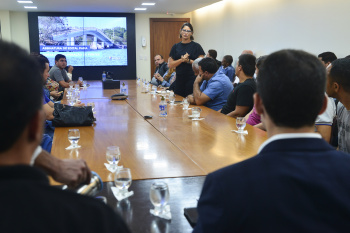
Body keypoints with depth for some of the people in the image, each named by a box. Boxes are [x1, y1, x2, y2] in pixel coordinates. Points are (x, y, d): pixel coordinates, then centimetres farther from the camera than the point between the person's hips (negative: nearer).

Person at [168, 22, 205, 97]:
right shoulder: (176, 47, 10)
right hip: (179, 79, 4)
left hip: (192, 79, -3)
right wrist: (182, 60, -11)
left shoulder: (196, 46, 1)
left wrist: (188, 61, -16)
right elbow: (170, 65, 5)